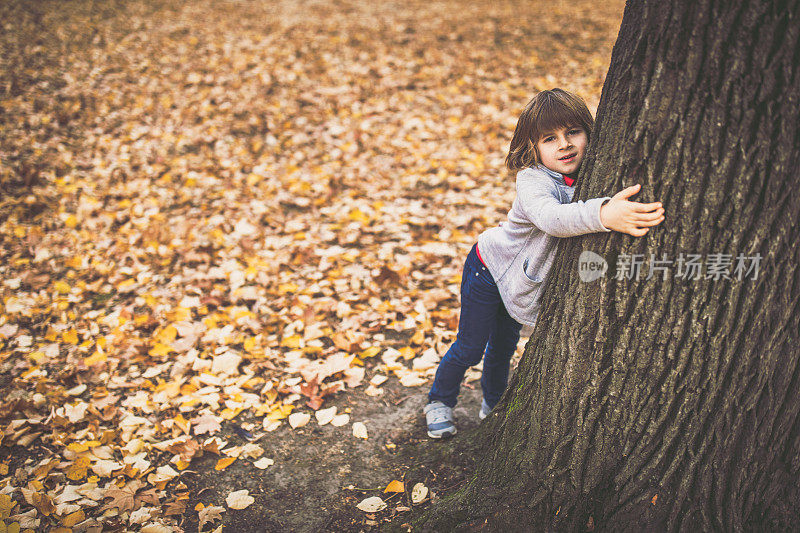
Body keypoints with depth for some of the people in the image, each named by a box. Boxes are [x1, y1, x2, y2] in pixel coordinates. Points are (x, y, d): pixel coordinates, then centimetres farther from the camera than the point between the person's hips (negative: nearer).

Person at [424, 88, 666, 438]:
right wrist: (603, 215, -72)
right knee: (470, 348, 7)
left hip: (521, 276, 6)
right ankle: (439, 402, 34)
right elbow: (551, 218, -56)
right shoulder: (533, 180, -35)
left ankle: (493, 403, 48)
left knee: (505, 343, 23)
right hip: (490, 268, -6)